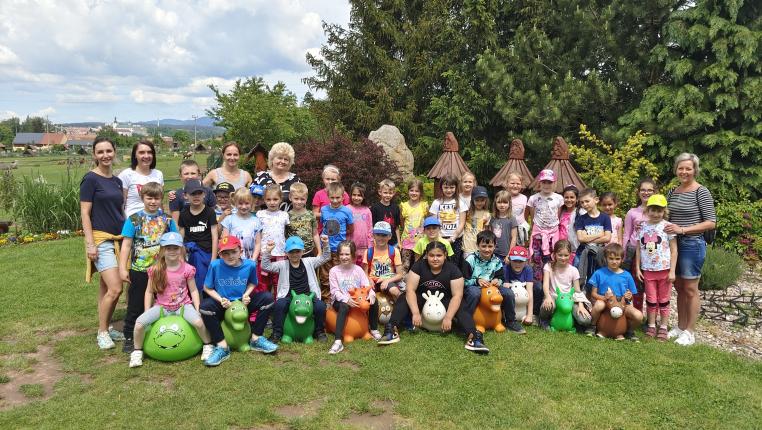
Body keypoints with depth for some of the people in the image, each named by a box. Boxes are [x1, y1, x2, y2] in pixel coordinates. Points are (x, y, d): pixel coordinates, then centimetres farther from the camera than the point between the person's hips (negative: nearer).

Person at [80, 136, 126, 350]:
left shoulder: (116, 180, 11)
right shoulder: (90, 179, -9)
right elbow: (85, 213, -11)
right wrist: (90, 244, -15)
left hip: (118, 239, 7)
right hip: (101, 240, -7)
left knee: (106, 287, 13)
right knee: (115, 288, -12)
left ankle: (107, 327, 23)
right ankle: (102, 332, 4)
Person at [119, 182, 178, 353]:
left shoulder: (167, 220, 3)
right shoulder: (133, 219, -3)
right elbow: (126, 245, -4)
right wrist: (123, 268, -8)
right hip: (139, 271, -2)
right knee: (136, 306, 7)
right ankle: (129, 338, 19)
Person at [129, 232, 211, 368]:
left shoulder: (187, 269, -6)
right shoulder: (155, 270, -4)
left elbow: (193, 291, 1)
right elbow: (149, 292, 5)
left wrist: (197, 310, -8)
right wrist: (147, 312, 0)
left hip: (183, 305, -1)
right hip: (162, 306, 2)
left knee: (198, 322, -30)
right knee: (139, 323, -22)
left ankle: (207, 346, -2)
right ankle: (137, 351, 5)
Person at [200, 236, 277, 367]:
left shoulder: (250, 265, -11)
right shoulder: (215, 265, -16)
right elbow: (207, 288, -4)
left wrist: (246, 295, -12)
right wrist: (221, 300, -20)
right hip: (223, 305, -2)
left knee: (267, 297, -20)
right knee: (205, 306, -33)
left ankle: (256, 339, -10)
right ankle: (222, 347, -24)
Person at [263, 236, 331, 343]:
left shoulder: (309, 262, 12)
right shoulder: (282, 265, 8)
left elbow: (324, 258, 13)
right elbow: (265, 266, 0)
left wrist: (325, 245, -3)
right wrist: (268, 251, -13)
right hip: (289, 297, -1)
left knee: (320, 306, -25)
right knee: (279, 305, -32)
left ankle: (320, 332, 2)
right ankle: (277, 333, -13)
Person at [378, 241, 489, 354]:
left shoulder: (452, 269, -13)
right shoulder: (419, 266, -13)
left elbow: (457, 295, -18)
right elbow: (410, 290, -19)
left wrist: (448, 317, -29)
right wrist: (416, 313, -31)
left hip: (444, 301, 0)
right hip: (422, 298, 1)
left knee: (460, 308, -29)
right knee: (404, 299, -27)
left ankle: (473, 336, -42)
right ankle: (392, 330, -39)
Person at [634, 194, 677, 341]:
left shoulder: (667, 227, -7)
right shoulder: (642, 227, 3)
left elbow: (674, 250, -7)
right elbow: (638, 249, 7)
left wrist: (672, 271, -10)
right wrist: (637, 268, 4)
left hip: (664, 269, -3)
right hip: (648, 270, 3)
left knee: (663, 300, 8)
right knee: (651, 300, 11)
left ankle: (663, 327, 18)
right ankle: (651, 326, 22)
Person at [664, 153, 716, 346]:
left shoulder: (701, 192, -8)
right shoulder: (673, 192, 10)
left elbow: (711, 223, -12)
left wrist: (683, 229, -18)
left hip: (693, 245, -6)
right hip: (674, 244, 6)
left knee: (690, 290, 1)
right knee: (679, 289, 13)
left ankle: (690, 332, 11)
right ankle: (680, 327, 23)